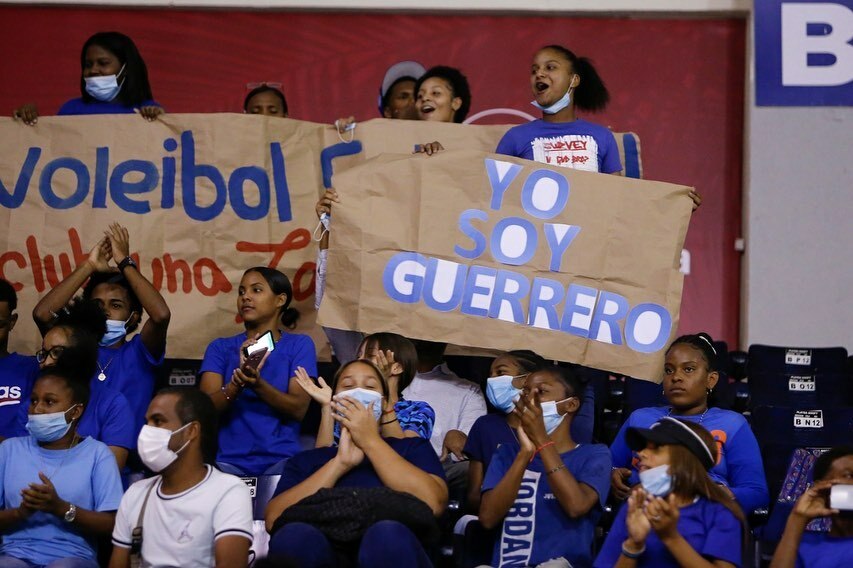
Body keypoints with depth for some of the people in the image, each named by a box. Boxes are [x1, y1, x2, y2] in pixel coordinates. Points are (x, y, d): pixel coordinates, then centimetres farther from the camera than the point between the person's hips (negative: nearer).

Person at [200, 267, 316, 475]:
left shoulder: (299, 344, 7)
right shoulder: (220, 347, 11)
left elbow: (299, 409, -4)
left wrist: (257, 384, -22)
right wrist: (237, 383, -23)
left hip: (282, 458, -1)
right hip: (231, 459, 1)